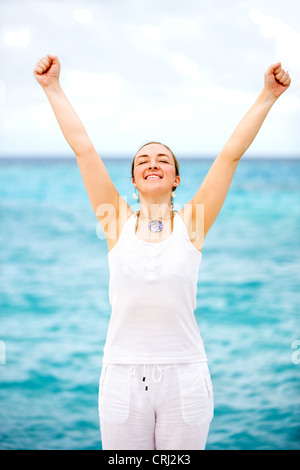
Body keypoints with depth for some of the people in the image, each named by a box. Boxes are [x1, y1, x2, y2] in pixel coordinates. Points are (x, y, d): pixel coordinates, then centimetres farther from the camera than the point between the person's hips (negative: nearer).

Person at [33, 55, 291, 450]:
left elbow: (232, 154, -1)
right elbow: (83, 149, 2)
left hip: (185, 377, 0)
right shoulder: (118, 223, 2)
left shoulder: (191, 223, 1)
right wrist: (53, 88, 3)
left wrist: (269, 95, -2)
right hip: (123, 377, 1)